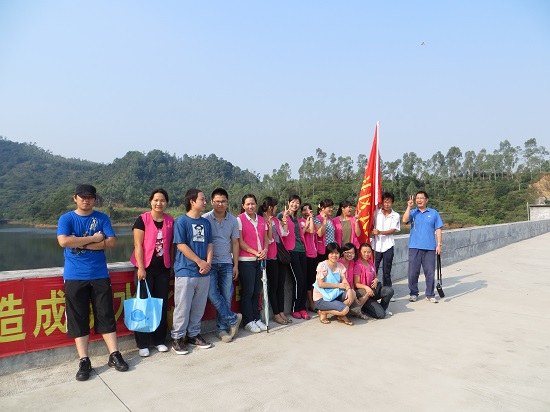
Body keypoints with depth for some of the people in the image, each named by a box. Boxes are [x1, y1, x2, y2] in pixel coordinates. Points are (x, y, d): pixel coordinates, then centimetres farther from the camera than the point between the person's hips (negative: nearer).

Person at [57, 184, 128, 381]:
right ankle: (84, 361, 14)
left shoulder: (102, 218, 4)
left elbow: (111, 242, -7)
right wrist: (93, 238, -13)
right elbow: (64, 241, -16)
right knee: (78, 319, 4)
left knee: (106, 316, 4)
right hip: (74, 277, 0)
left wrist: (81, 243, -13)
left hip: (100, 275, 1)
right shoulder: (66, 219, 1)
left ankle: (114, 355, 14)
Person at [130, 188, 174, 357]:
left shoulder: (170, 221, 6)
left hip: (163, 268, 4)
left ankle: (159, 340, 22)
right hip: (146, 267, -4)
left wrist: (171, 265, 8)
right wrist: (140, 267, -13)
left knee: (162, 304, 8)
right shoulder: (142, 219, -6)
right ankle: (143, 344, 13)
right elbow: (138, 245, -9)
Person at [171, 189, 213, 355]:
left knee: (199, 306, 13)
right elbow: (181, 245, -11)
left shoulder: (205, 222, 12)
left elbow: (209, 244, 11)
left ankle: (193, 334, 28)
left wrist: (208, 263, -6)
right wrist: (200, 262, -12)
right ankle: (178, 338, 16)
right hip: (185, 271, -5)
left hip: (203, 272, 5)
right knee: (182, 306, 1)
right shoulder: (181, 221, -6)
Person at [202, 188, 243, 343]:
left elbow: (235, 243, 9)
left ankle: (222, 328, 18)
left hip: (226, 263, 3)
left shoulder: (233, 220, 6)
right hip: (210, 263, -2)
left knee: (226, 297, 4)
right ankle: (233, 319, 6)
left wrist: (235, 265, 6)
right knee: (212, 294, -12)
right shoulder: (205, 219, -4)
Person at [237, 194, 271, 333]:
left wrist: (265, 250, -5)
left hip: (260, 260, 5)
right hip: (246, 260, -5)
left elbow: (266, 238, 15)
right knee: (247, 292, 1)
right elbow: (240, 242, -9)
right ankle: (248, 321, 12)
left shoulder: (262, 220, 12)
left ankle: (256, 318, 22)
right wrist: (255, 253, -14)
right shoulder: (239, 219, -5)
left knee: (257, 291, 11)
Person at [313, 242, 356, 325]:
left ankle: (341, 315, 2)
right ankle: (323, 312, 0)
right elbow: (320, 284, -19)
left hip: (334, 295, 7)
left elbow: (345, 281, -4)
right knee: (345, 309, -23)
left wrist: (349, 289, -25)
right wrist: (338, 285, -17)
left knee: (352, 293, -16)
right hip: (321, 298, -6)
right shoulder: (322, 265, -14)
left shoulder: (340, 266, 5)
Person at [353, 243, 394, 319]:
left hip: (372, 290, 7)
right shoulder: (358, 265, -13)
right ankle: (363, 308, 5)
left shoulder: (370, 262, 11)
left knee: (390, 290, -21)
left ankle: (382, 308, 2)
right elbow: (356, 284, -14)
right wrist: (366, 287, -32)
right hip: (363, 293, -7)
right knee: (380, 314, -20)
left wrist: (376, 280, -6)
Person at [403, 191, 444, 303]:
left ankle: (430, 295, 16)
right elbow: (405, 220, -13)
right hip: (414, 247, 0)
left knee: (430, 272, 4)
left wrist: (439, 244, 0)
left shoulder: (434, 213, 8)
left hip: (430, 248, 0)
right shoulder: (412, 212, 8)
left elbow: (438, 229, 7)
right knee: (413, 272, 3)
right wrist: (409, 207, -15)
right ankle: (413, 293, 17)